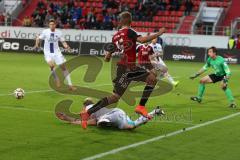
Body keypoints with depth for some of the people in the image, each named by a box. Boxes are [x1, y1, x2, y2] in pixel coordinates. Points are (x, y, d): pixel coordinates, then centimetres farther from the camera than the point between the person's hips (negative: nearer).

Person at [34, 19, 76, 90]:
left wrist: (66, 46, -18)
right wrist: (37, 44, -20)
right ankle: (56, 80, -2)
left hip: (57, 52, 2)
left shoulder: (59, 32, -4)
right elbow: (39, 38, -1)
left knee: (63, 67, 1)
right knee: (51, 65, -27)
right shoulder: (45, 32, -8)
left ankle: (70, 84, 11)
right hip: (48, 53, -2)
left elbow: (63, 41, 2)